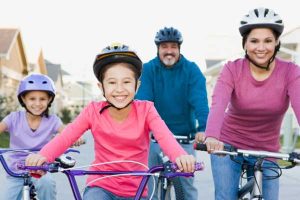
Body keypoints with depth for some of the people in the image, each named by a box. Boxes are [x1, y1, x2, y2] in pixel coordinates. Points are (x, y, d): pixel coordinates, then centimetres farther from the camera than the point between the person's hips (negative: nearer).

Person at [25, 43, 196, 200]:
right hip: (101, 186, -1)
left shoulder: (145, 110, -10)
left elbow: (164, 136, -26)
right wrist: (43, 156, -41)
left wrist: (180, 156, -49)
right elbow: (65, 137, -20)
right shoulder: (94, 111, -9)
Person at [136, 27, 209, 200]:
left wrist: (202, 129, -32)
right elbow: (142, 101, -15)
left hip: (184, 138, -1)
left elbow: (200, 101, -16)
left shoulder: (191, 69, -5)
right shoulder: (148, 69, -4)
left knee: (187, 185, 3)